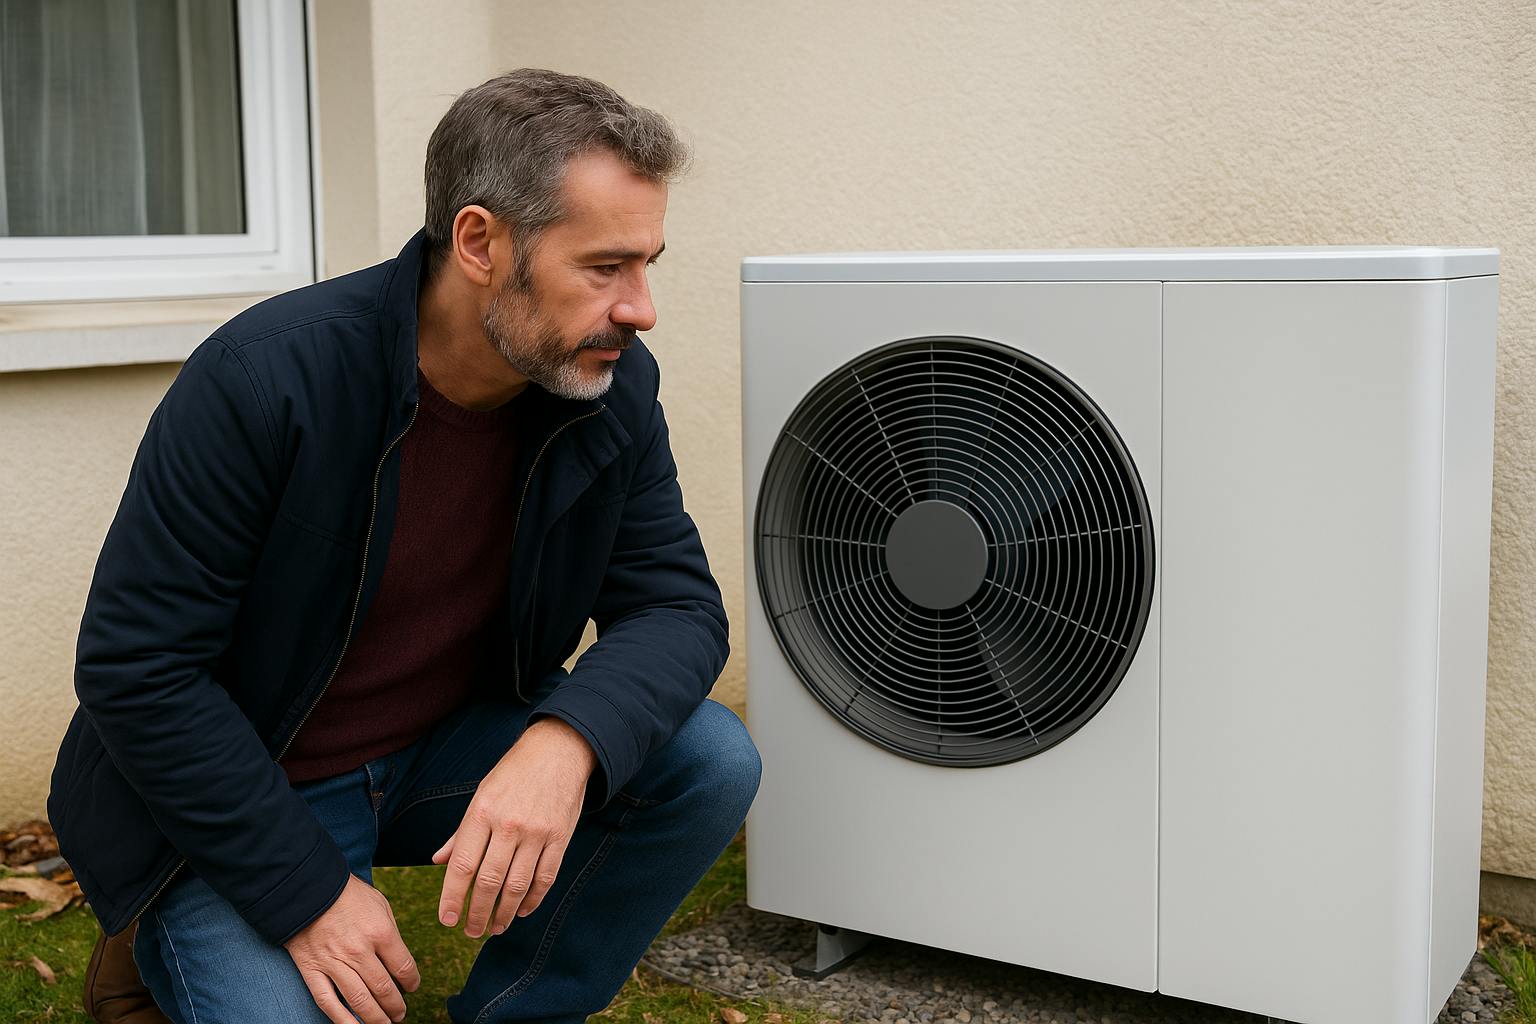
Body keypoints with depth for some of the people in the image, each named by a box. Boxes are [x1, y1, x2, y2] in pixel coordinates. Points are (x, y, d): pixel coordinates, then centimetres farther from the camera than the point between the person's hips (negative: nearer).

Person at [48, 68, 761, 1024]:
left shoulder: (615, 383, -11)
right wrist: (307, 892, -22)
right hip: (243, 793, -4)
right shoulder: (266, 377, -26)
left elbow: (679, 605, -12)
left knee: (714, 760, -16)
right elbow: (135, 668, -21)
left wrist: (568, 742, -34)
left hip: (451, 755, 4)